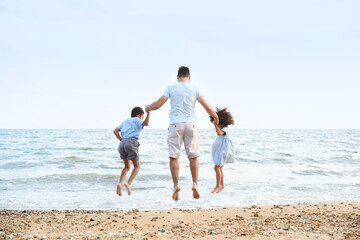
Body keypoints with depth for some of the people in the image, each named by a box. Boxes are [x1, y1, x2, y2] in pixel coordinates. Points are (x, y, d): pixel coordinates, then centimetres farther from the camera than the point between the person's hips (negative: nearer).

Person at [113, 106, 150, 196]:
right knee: (137, 166, 8)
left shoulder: (125, 122, 28)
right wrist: (148, 113, -2)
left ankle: (120, 183, -3)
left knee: (127, 166, 20)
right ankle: (128, 183, -15)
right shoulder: (136, 120, 10)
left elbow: (115, 131, 16)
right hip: (132, 143, -6)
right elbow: (146, 123, -10)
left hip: (122, 144, 6)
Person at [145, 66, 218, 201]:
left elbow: (157, 105, 4)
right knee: (193, 156, 7)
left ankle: (176, 185, -3)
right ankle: (195, 184, -1)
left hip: (175, 125, -1)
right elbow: (208, 107, 4)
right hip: (190, 124, 1)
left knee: (174, 156, 3)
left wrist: (148, 108, 25)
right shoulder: (194, 89, 6)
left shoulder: (171, 87, 4)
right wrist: (217, 118, 20)